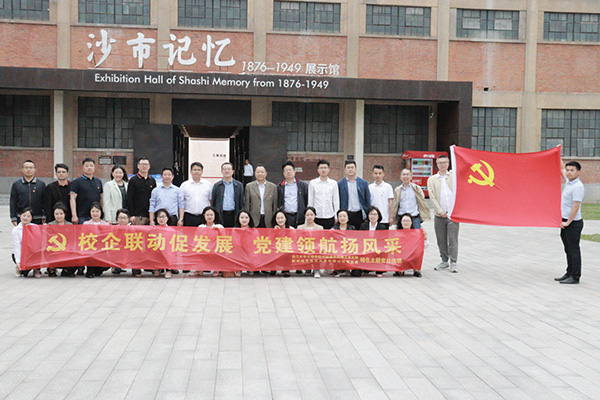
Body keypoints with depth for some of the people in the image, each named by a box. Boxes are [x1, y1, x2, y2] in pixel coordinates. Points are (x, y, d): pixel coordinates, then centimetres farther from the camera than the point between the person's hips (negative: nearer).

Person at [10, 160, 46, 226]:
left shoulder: (41, 184, 7)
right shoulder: (16, 184, 8)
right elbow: (13, 202, 6)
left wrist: (44, 217, -1)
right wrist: (13, 218, 0)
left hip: (37, 220, 0)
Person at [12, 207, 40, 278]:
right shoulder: (15, 230, -6)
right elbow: (17, 247, -14)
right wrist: (18, 262, -22)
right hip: (20, 255, -3)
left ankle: (36, 270, -1)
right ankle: (19, 267, 9)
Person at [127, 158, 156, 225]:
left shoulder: (152, 180, 13)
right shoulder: (133, 180, 1)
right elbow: (129, 199, -2)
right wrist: (131, 215, -10)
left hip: (151, 215, 4)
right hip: (138, 216, -4)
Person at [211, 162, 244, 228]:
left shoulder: (239, 185, 9)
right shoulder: (216, 185, 10)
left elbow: (242, 202, 7)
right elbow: (213, 203, 10)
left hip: (234, 215, 0)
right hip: (220, 216, 0)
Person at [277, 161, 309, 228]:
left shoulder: (303, 185, 9)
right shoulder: (280, 187, 11)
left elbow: (307, 201, 9)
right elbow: (277, 202, 14)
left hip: (300, 218, 0)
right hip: (285, 217, 0)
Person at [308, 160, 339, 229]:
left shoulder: (333, 183, 4)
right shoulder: (312, 183, 3)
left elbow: (336, 201, 7)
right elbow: (310, 201, 7)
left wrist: (337, 216, 4)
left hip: (329, 217, 0)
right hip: (316, 217, 0)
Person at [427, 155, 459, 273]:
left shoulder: (454, 176, 11)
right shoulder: (431, 180, 9)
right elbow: (432, 197, 1)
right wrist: (440, 211, -9)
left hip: (453, 213, -1)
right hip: (439, 215, 1)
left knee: (453, 239, -5)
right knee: (441, 240, 6)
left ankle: (453, 263, 0)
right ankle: (444, 261, 19)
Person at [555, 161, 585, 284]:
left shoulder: (578, 187, -19)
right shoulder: (568, 181, 8)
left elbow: (576, 207, -21)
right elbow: (561, 169, 27)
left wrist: (568, 222, -18)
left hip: (573, 223, -9)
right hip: (565, 221, 9)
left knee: (573, 250, -4)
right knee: (568, 250, 15)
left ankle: (575, 277, 2)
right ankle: (569, 273, 24)